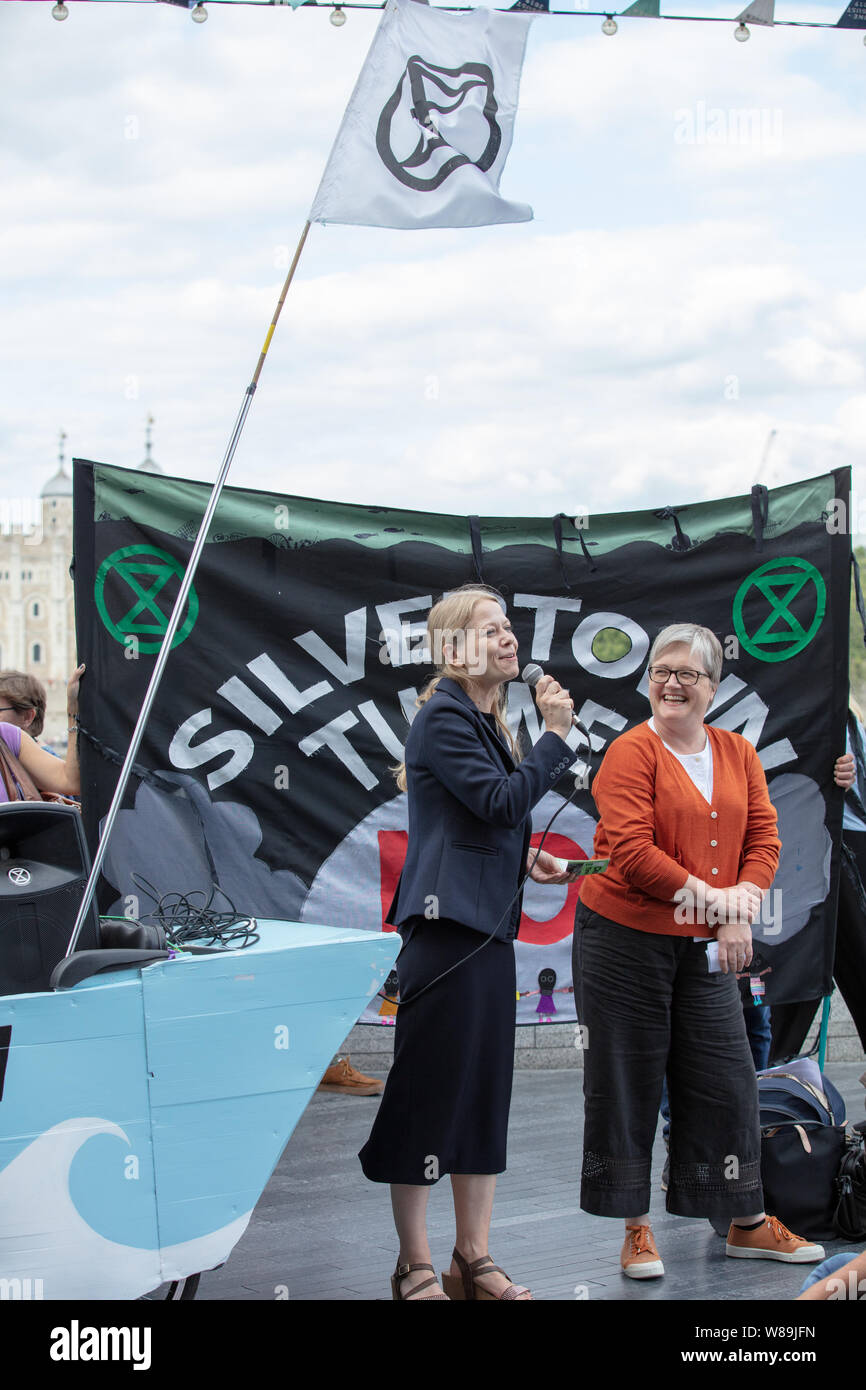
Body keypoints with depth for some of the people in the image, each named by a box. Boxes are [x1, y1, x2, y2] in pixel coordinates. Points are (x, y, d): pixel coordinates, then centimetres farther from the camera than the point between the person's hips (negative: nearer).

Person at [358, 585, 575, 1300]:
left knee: (486, 1089, 11)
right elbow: (501, 802, -19)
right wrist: (556, 736, -12)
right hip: (447, 926, -10)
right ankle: (415, 1269, 6)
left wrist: (524, 856, 10)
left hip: (490, 927, 10)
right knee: (430, 1089, -3)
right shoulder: (444, 716, -11)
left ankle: (475, 1261, 19)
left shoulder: (487, 721, 18)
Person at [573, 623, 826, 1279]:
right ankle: (637, 1228, 15)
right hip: (625, 937, -5)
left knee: (728, 1078, 7)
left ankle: (748, 1224, 20)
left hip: (706, 947, 5)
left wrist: (743, 903, -12)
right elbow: (630, 850, -18)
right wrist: (707, 894, -21)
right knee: (628, 1083, 3)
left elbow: (764, 838, 5)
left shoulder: (739, 755, 9)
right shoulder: (632, 752, -9)